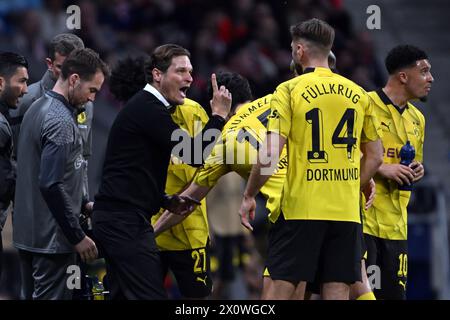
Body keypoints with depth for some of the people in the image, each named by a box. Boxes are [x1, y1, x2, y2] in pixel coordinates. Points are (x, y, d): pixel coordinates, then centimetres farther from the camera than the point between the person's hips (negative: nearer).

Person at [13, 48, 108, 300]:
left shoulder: (38, 108, 11)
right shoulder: (61, 122, -18)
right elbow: (52, 186, -23)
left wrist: (82, 205, 20)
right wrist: (78, 237, -17)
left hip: (27, 232, 10)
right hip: (52, 239, -10)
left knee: (31, 295, 13)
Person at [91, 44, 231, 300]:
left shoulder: (147, 108, 20)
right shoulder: (148, 109, -13)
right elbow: (195, 155, -18)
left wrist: (167, 201, 13)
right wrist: (219, 115, -6)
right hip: (125, 221, -11)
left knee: (124, 295, 13)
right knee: (151, 296, -14)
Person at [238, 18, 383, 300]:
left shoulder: (290, 90, -4)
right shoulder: (358, 94, 8)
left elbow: (270, 155, -10)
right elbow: (375, 157, 12)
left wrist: (249, 196, 1)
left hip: (301, 208, -3)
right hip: (347, 211, 4)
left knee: (280, 287, 1)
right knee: (338, 290, 4)